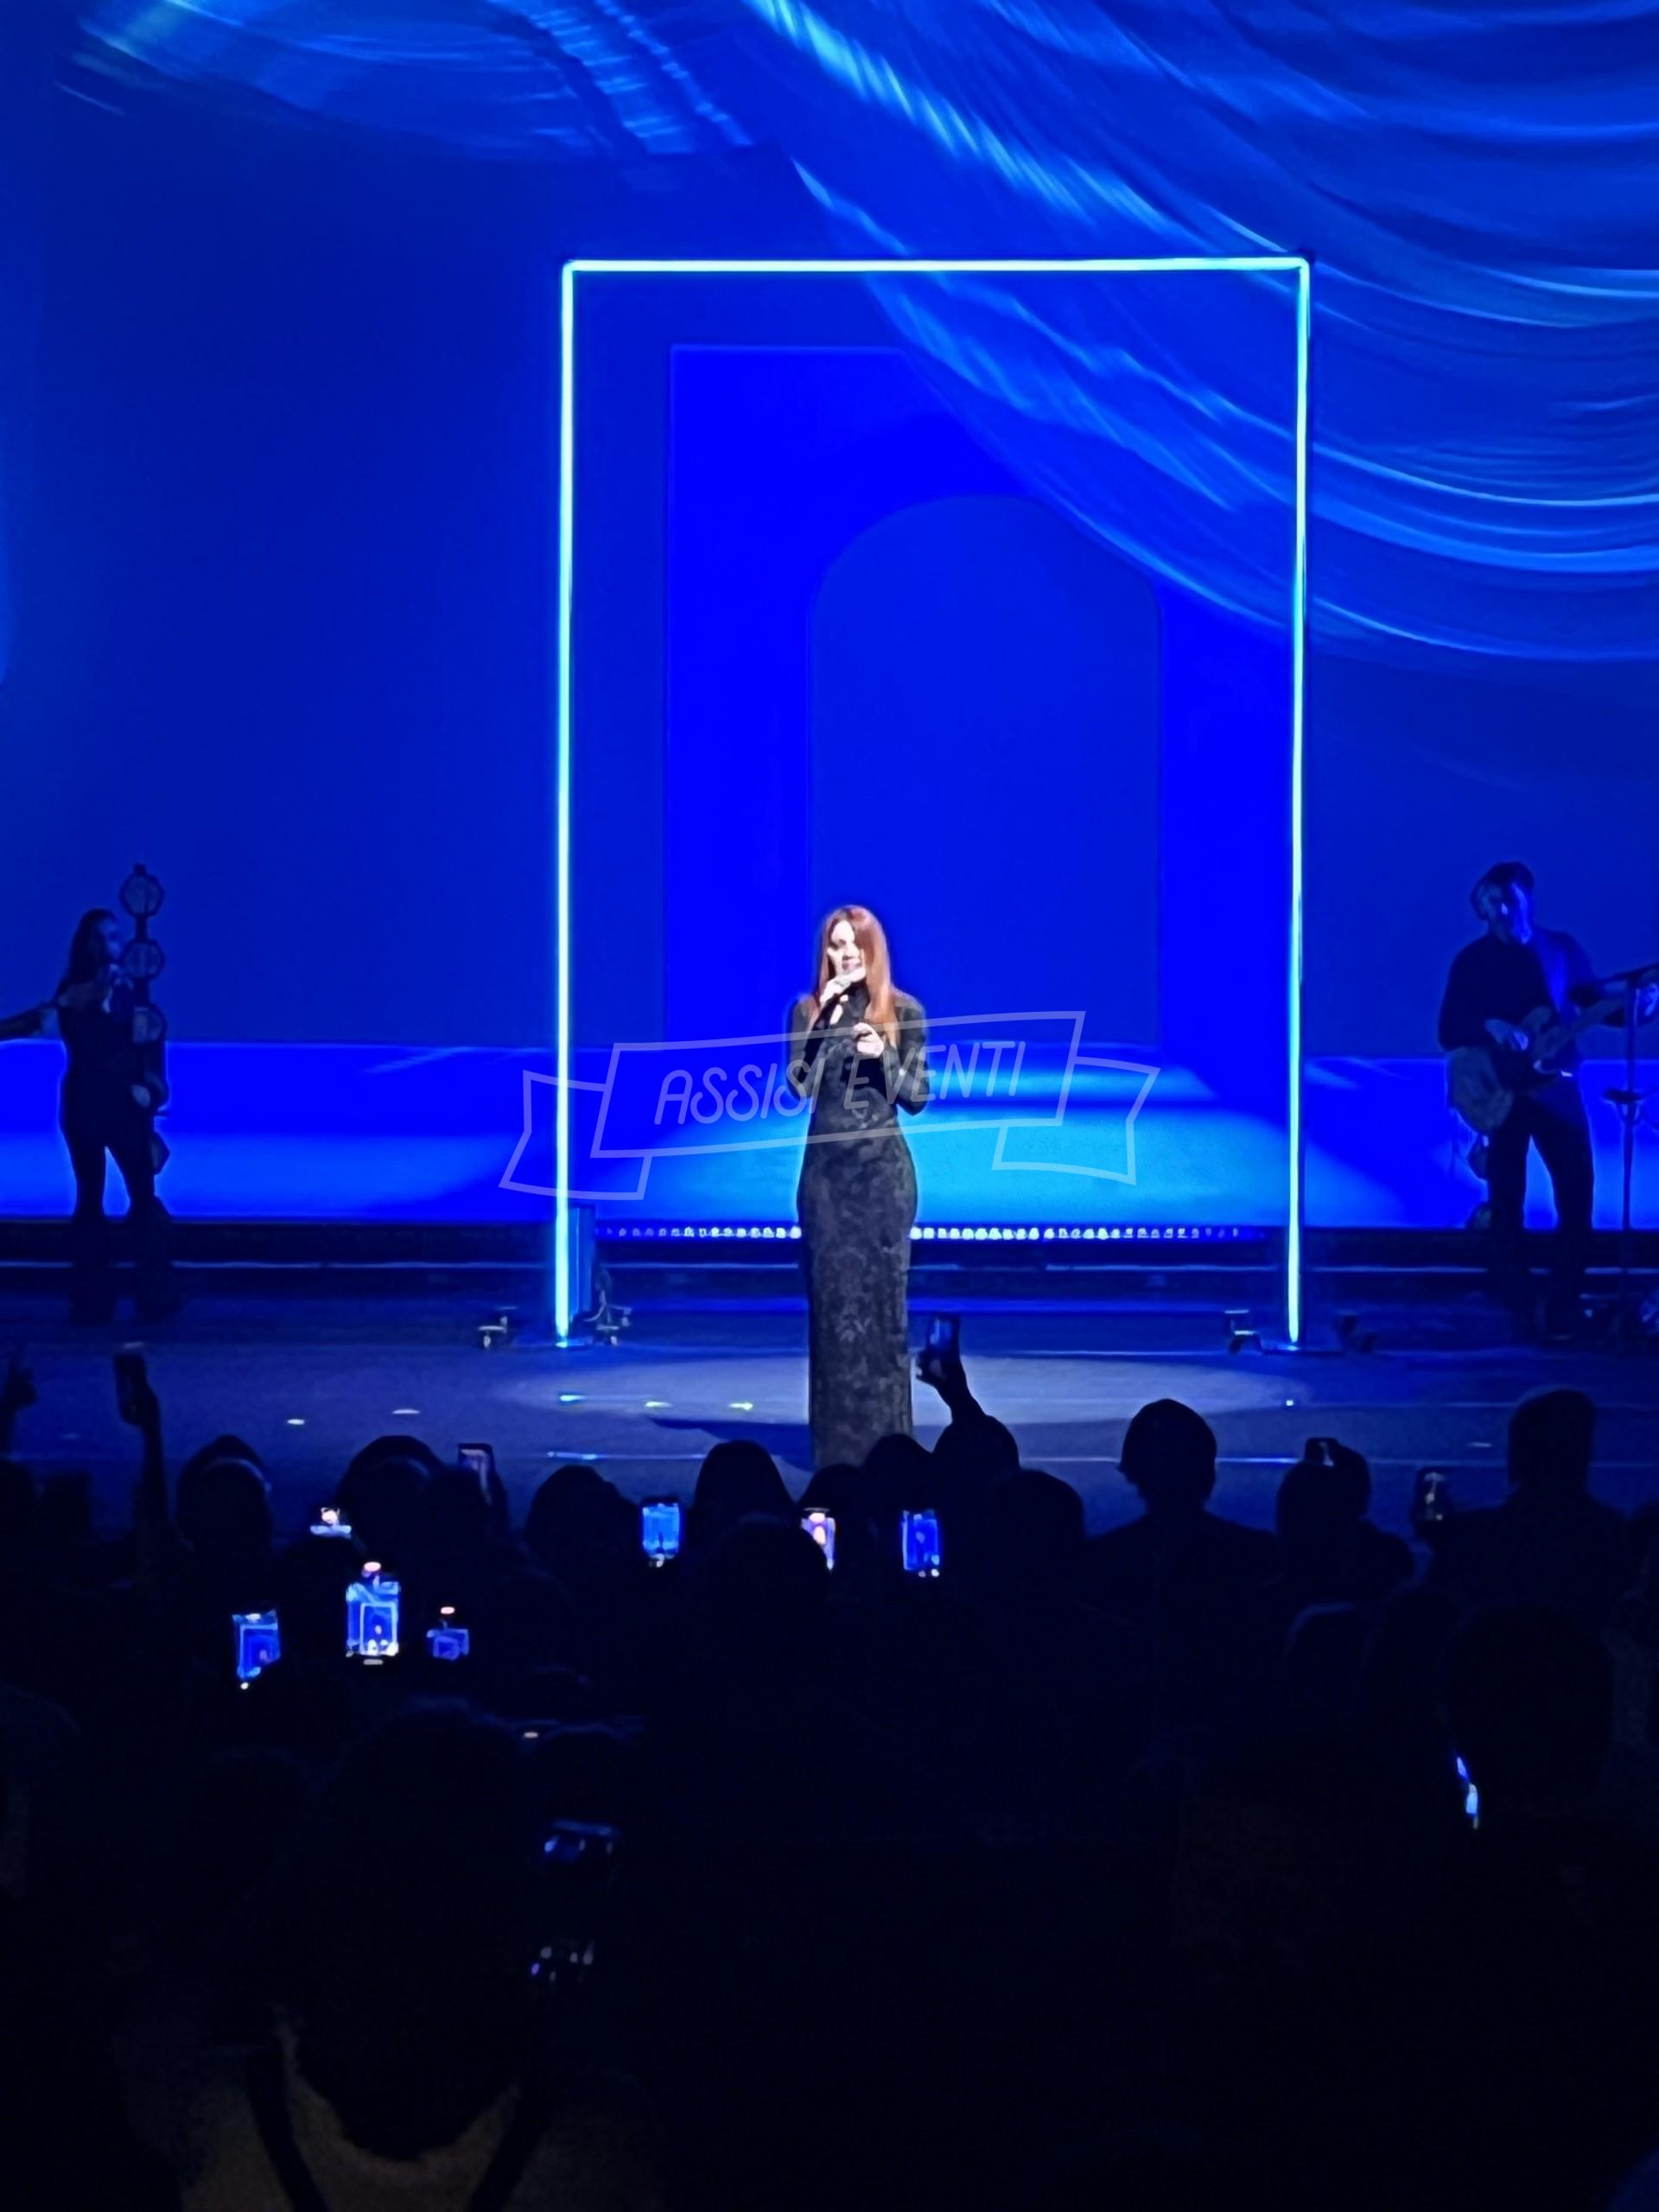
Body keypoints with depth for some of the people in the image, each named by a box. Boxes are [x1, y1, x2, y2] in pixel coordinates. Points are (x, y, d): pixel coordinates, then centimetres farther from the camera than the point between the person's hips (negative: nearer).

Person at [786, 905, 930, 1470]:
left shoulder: (904, 1012, 1)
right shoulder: (808, 1010, 4)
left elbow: (917, 1096, 2)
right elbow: (798, 1087, -6)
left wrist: (883, 1056, -15)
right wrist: (824, 1022, -13)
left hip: (883, 1167, -1)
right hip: (826, 1165, 1)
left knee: (882, 1295, -1)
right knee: (831, 1296, 1)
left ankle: (885, 1437, 3)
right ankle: (837, 1439, 4)